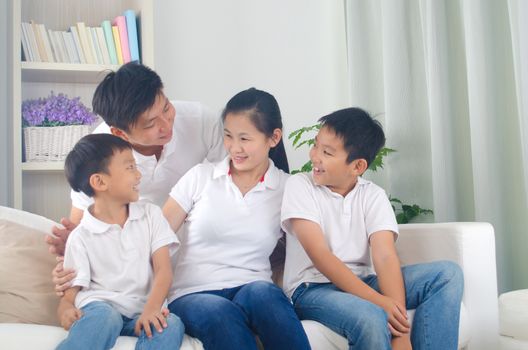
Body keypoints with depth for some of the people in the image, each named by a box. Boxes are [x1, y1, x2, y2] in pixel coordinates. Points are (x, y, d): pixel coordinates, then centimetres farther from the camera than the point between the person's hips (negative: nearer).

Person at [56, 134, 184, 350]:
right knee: (105, 317, -37)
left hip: (142, 310, 3)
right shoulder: (81, 237, 5)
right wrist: (66, 310, -25)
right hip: (100, 306, -2)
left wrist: (151, 308, -19)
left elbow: (163, 270, 1)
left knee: (171, 325, -30)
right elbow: (71, 291, 2)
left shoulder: (151, 215, 11)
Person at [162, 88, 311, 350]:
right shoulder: (200, 177, 8)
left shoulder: (287, 189, 9)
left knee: (262, 292, -35)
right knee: (218, 311, -35)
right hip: (192, 295, 0)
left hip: (253, 290, 0)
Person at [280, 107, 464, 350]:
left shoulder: (373, 196, 2)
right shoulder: (299, 186, -5)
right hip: (312, 289, -4)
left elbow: (385, 257, -12)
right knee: (370, 318, -36)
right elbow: (320, 256, -16)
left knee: (448, 273, -13)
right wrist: (377, 300, -28)